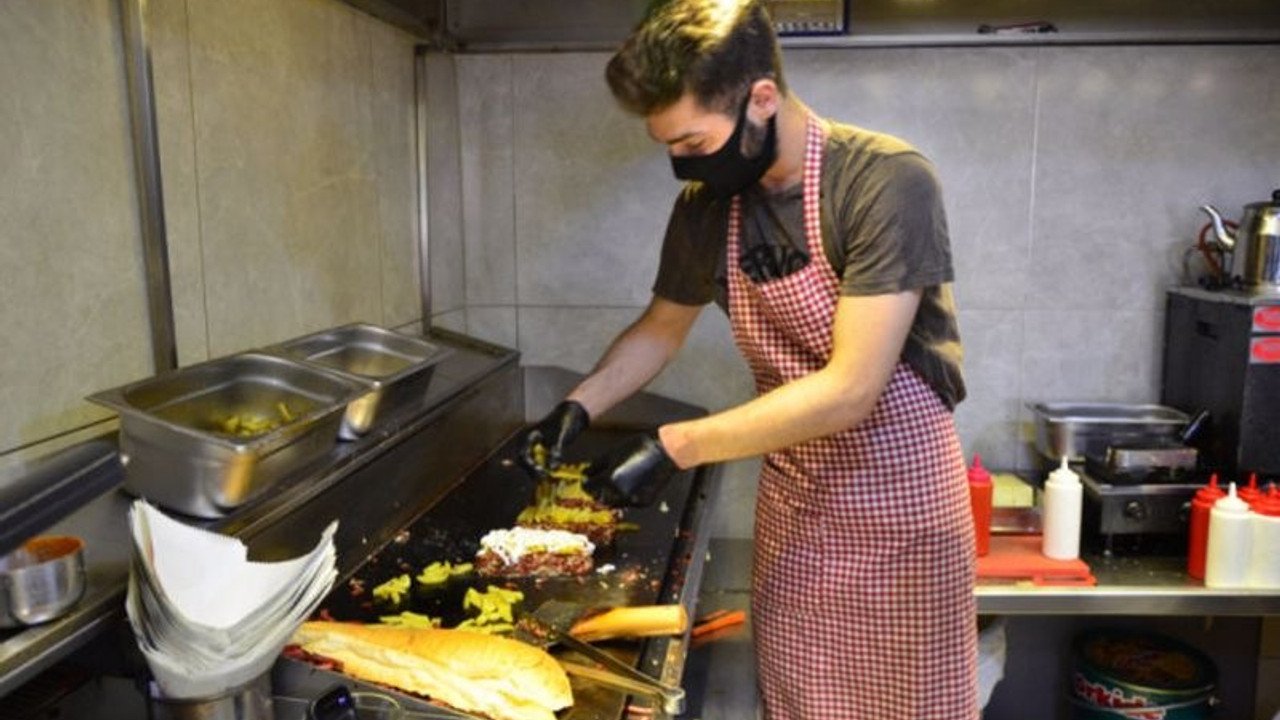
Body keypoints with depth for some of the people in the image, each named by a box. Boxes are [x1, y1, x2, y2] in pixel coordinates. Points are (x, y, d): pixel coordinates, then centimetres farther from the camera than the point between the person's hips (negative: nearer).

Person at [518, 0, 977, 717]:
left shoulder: (889, 182, -22)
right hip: (791, 505, 5)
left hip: (900, 501, -4)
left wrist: (674, 446, -25)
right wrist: (578, 407, -3)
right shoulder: (705, 205, -3)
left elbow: (851, 387, -26)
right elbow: (662, 327, 13)